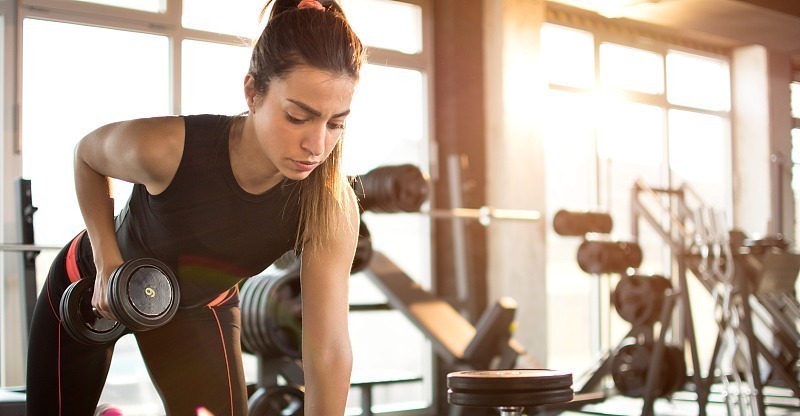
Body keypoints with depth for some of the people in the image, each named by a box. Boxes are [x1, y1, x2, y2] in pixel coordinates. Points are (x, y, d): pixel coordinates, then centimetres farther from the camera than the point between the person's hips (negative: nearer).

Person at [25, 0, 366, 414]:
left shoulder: (331, 208, -32)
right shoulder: (166, 147, -37)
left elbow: (329, 350, -33)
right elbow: (88, 154, -13)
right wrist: (107, 261, -21)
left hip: (200, 306, 1)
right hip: (90, 285, -1)